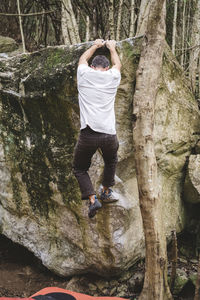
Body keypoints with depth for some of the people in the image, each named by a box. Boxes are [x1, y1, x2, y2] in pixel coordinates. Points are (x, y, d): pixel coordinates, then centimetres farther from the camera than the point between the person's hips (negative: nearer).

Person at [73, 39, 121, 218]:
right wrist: (112, 47, 53)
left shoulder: (84, 74, 9)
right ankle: (106, 192, 44)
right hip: (109, 134, 2)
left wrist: (95, 46, 49)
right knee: (111, 161, 33)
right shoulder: (113, 76, 11)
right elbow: (118, 63, 36)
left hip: (88, 133, -2)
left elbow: (83, 58, 34)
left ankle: (92, 198, 0)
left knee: (80, 168, 18)